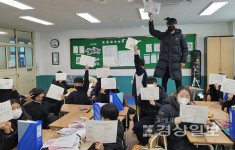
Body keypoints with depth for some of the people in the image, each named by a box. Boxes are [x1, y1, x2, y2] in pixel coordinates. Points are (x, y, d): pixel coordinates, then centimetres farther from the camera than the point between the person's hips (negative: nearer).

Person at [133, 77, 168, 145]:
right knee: (136, 127, -18)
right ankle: (146, 143, 7)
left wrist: (155, 104, -26)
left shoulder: (163, 94, 1)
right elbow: (139, 104, 6)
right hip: (148, 116, 3)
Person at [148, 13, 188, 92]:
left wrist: (183, 61, -5)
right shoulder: (163, 35, 12)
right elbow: (152, 31, 7)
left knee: (178, 82, -1)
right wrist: (151, 20, -6)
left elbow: (185, 49, 3)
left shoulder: (180, 36, 4)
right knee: (164, 82, 8)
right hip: (164, 63, 3)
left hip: (175, 63, -2)